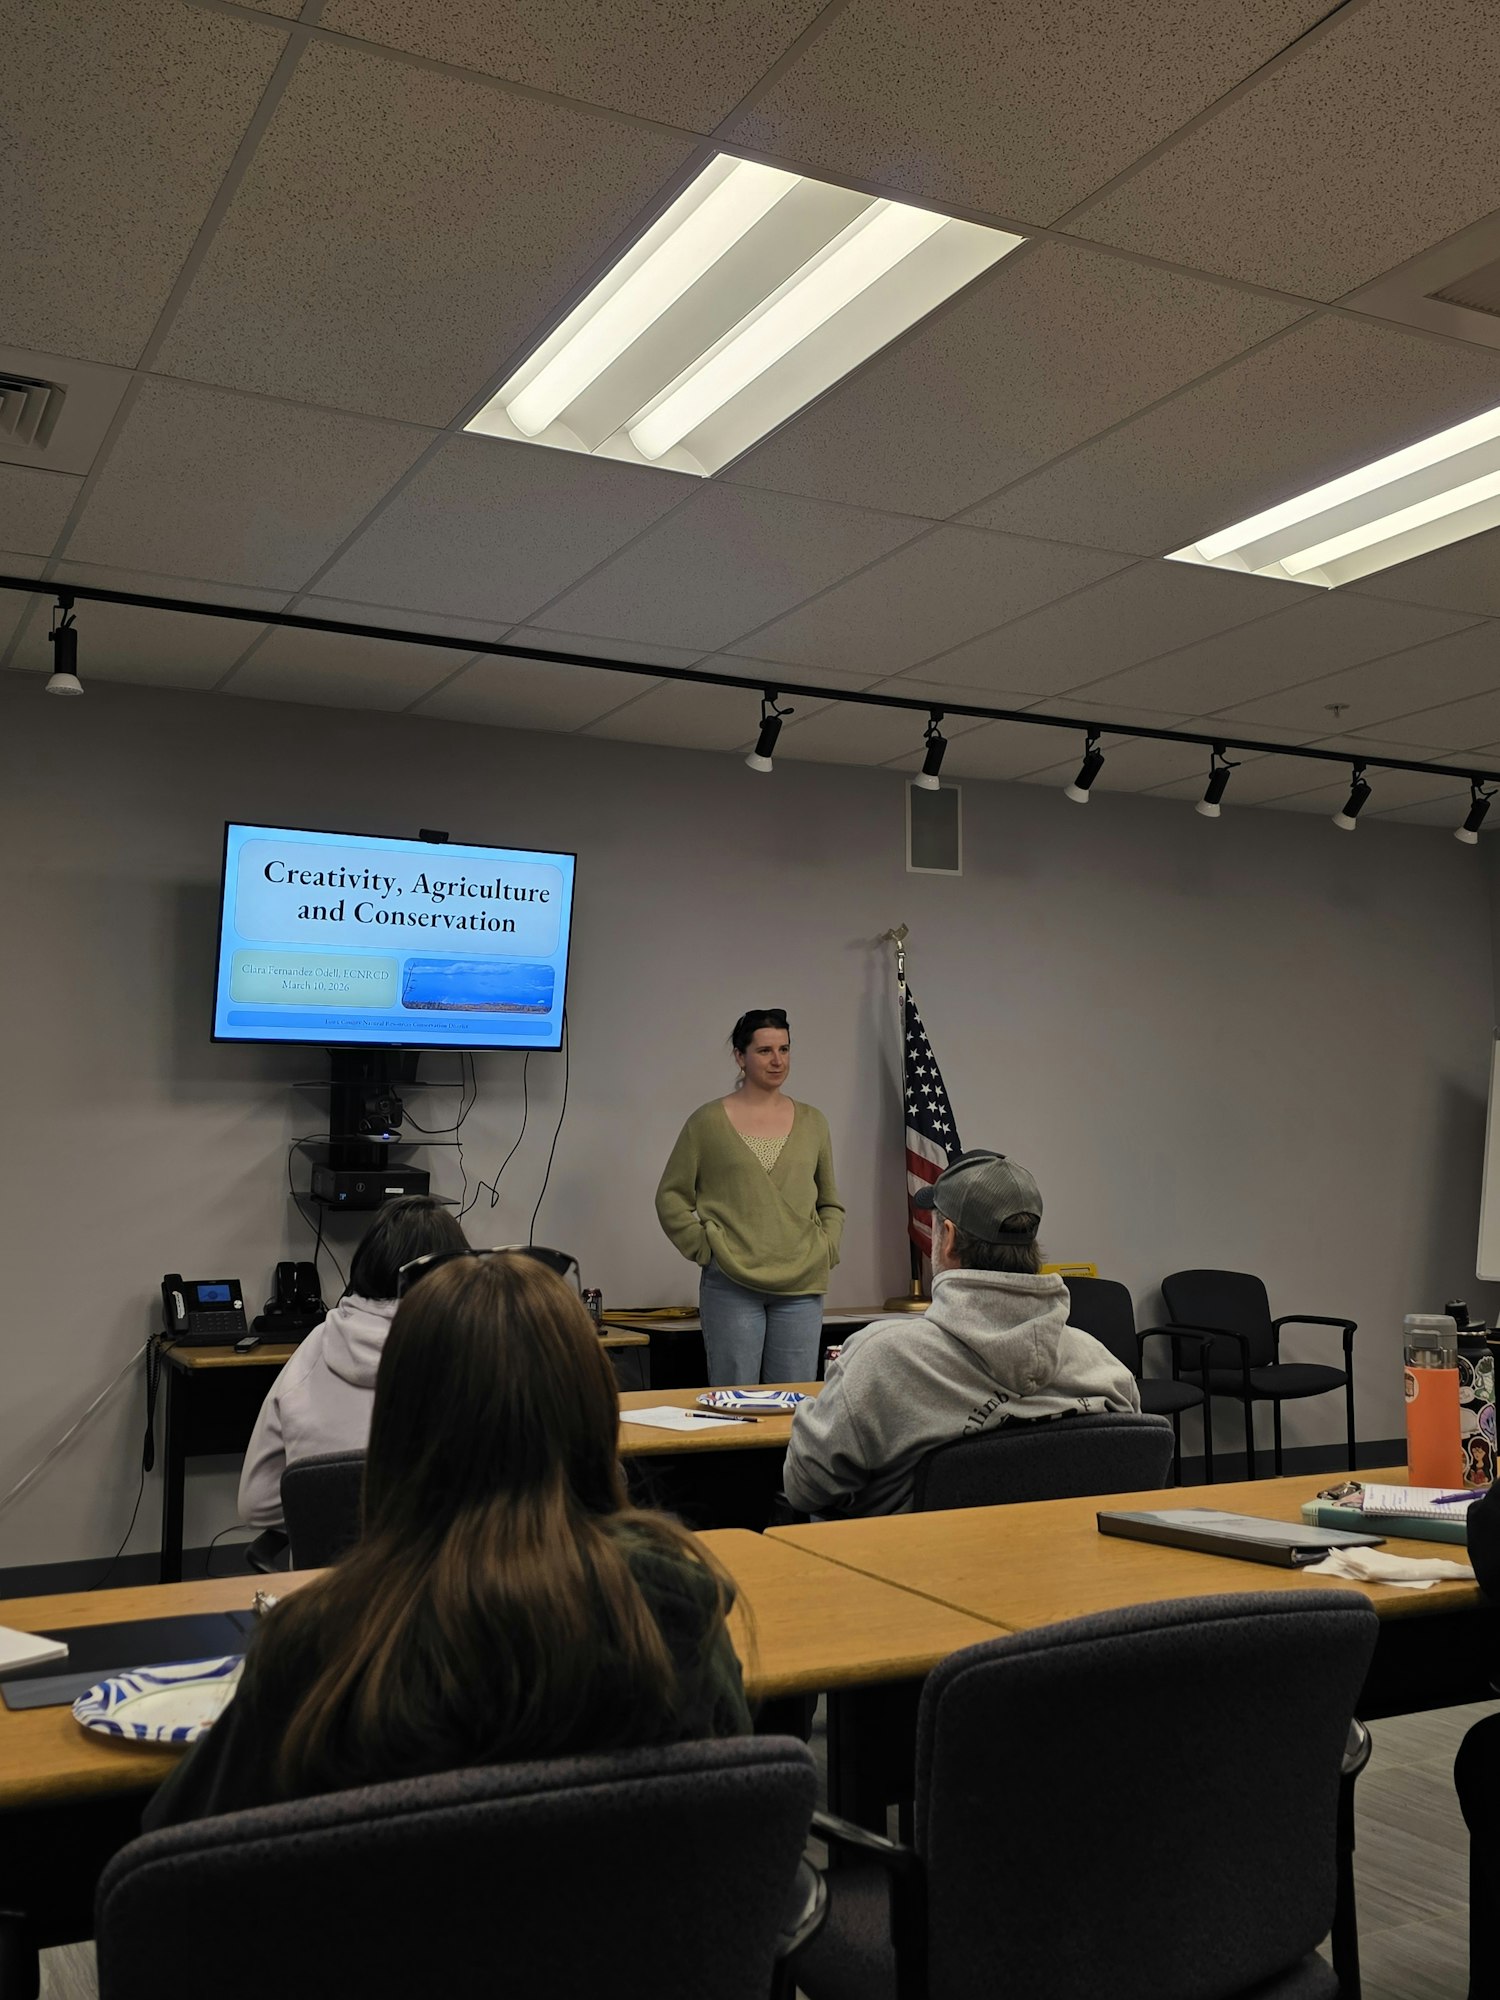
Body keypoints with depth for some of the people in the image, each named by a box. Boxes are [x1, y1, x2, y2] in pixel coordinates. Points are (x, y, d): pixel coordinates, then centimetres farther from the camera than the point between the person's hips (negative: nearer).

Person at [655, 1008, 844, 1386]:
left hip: (801, 1288, 3)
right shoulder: (708, 1121, 0)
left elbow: (831, 1203, 21)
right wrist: (706, 1248, -4)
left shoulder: (812, 1122, 11)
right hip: (732, 1287, -3)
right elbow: (671, 1198, 5)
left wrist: (825, 1250, 7)